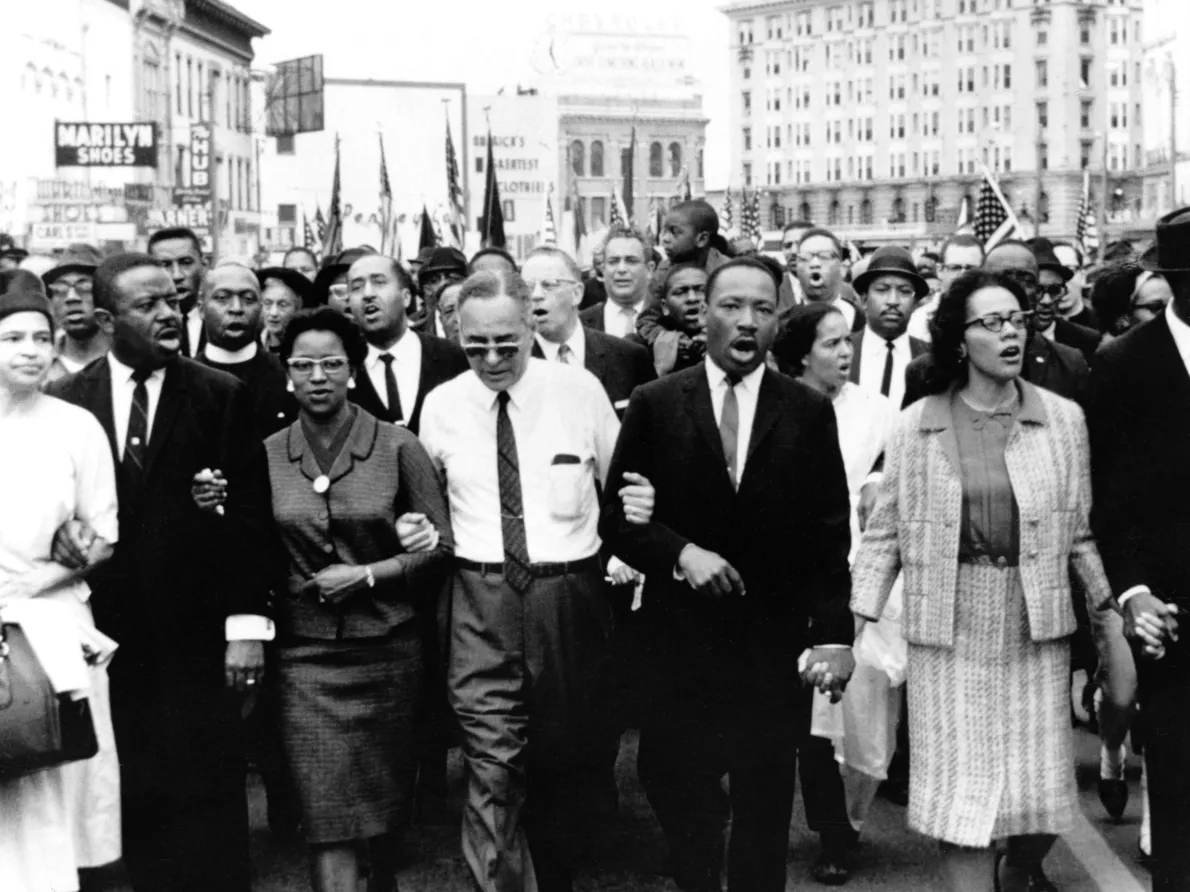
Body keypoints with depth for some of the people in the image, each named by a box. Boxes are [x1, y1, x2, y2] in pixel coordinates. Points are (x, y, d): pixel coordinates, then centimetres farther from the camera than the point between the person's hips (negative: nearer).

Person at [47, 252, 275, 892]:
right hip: (109, 634, 2)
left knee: (208, 804, 2)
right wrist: (56, 530, -11)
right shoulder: (66, 399, 6)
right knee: (135, 803, 7)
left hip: (196, 637, -1)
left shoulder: (222, 396, 1)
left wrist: (247, 623, -6)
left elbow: (248, 516, -2)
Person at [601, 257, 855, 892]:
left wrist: (833, 635, -8)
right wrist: (680, 553, -16)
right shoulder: (654, 405, 0)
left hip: (775, 642, 0)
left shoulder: (809, 413, 1)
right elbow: (617, 517, 0)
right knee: (669, 784, 6)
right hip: (680, 635, 0)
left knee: (764, 810, 8)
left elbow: (829, 536, 0)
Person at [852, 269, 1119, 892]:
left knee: (1040, 787, 7)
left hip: (1036, 626, 1)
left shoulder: (1063, 419, 2)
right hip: (948, 629, -1)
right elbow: (884, 532, 2)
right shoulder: (916, 425, 0)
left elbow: (1080, 531, 7)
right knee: (959, 787, 0)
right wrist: (856, 627, -4)